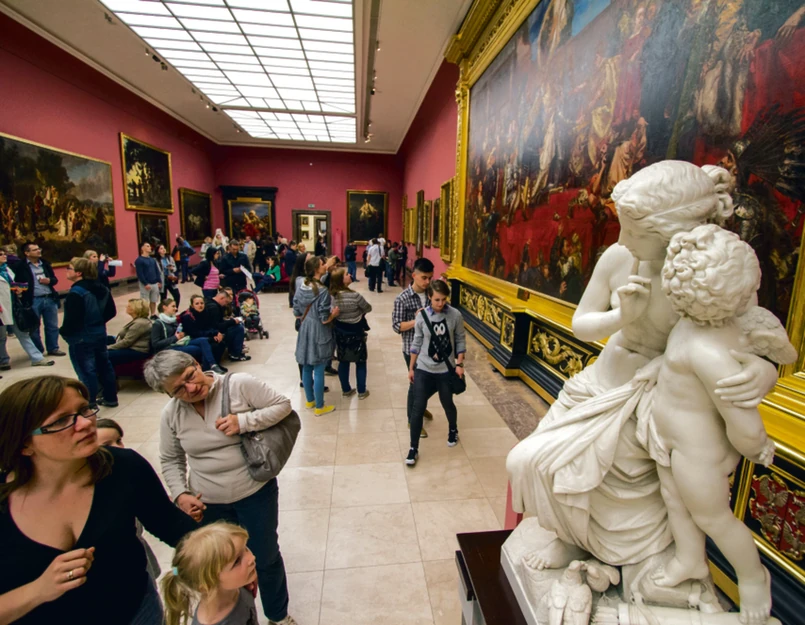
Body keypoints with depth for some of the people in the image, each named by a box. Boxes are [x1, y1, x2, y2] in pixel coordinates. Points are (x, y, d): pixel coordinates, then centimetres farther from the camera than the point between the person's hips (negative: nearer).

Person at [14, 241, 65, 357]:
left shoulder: (45, 263, 12)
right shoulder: (20, 265, -5)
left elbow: (55, 279, 15)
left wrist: (49, 280, -4)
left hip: (50, 298, 5)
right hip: (33, 301, -4)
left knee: (52, 326, 11)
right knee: (34, 327, 7)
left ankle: (53, 348, 22)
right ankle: (37, 352, 19)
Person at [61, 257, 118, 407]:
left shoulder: (75, 293, -20)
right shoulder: (101, 289, 6)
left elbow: (72, 319, -23)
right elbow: (111, 312, 12)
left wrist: (64, 332, -6)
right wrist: (98, 322, 15)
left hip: (81, 338, -8)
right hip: (100, 334, 8)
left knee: (86, 371, 0)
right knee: (104, 365, 16)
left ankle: (89, 404, 10)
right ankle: (111, 398, 27)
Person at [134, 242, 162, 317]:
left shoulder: (152, 259, 14)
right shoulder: (139, 260, -8)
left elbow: (157, 271, 15)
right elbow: (140, 274, -13)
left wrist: (159, 281, 6)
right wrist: (145, 284, -18)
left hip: (155, 283, 6)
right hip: (145, 284, -6)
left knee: (153, 301, 13)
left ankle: (153, 314, 25)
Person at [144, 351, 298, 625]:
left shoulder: (240, 385, -20)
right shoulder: (171, 414, -7)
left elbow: (283, 405, -16)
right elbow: (170, 460, 6)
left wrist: (243, 421, -26)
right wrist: (180, 494, -8)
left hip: (256, 493, -3)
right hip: (207, 503, 3)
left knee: (266, 558, 16)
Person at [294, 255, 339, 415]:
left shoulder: (300, 288, -1)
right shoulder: (323, 291, -21)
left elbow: (296, 314, 5)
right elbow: (325, 319, -19)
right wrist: (334, 313, -1)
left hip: (305, 331, 7)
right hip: (319, 333, -7)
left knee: (306, 368, 17)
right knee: (318, 371, 4)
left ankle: (309, 400, 34)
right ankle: (319, 407, 16)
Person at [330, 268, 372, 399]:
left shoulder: (331, 296, -9)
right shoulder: (355, 296, -24)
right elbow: (368, 308, -7)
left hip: (339, 331, 5)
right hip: (355, 332, -5)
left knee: (343, 361, 17)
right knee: (360, 362, 12)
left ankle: (346, 390, 29)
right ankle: (361, 392, 20)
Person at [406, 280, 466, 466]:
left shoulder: (455, 315, -10)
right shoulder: (422, 316, -8)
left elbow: (460, 340, 1)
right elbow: (417, 343, 0)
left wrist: (459, 364, -5)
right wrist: (411, 368, 5)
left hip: (446, 370, 0)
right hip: (423, 369, 0)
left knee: (447, 404, 17)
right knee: (418, 408, 0)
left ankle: (453, 431, 49)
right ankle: (413, 448, 16)